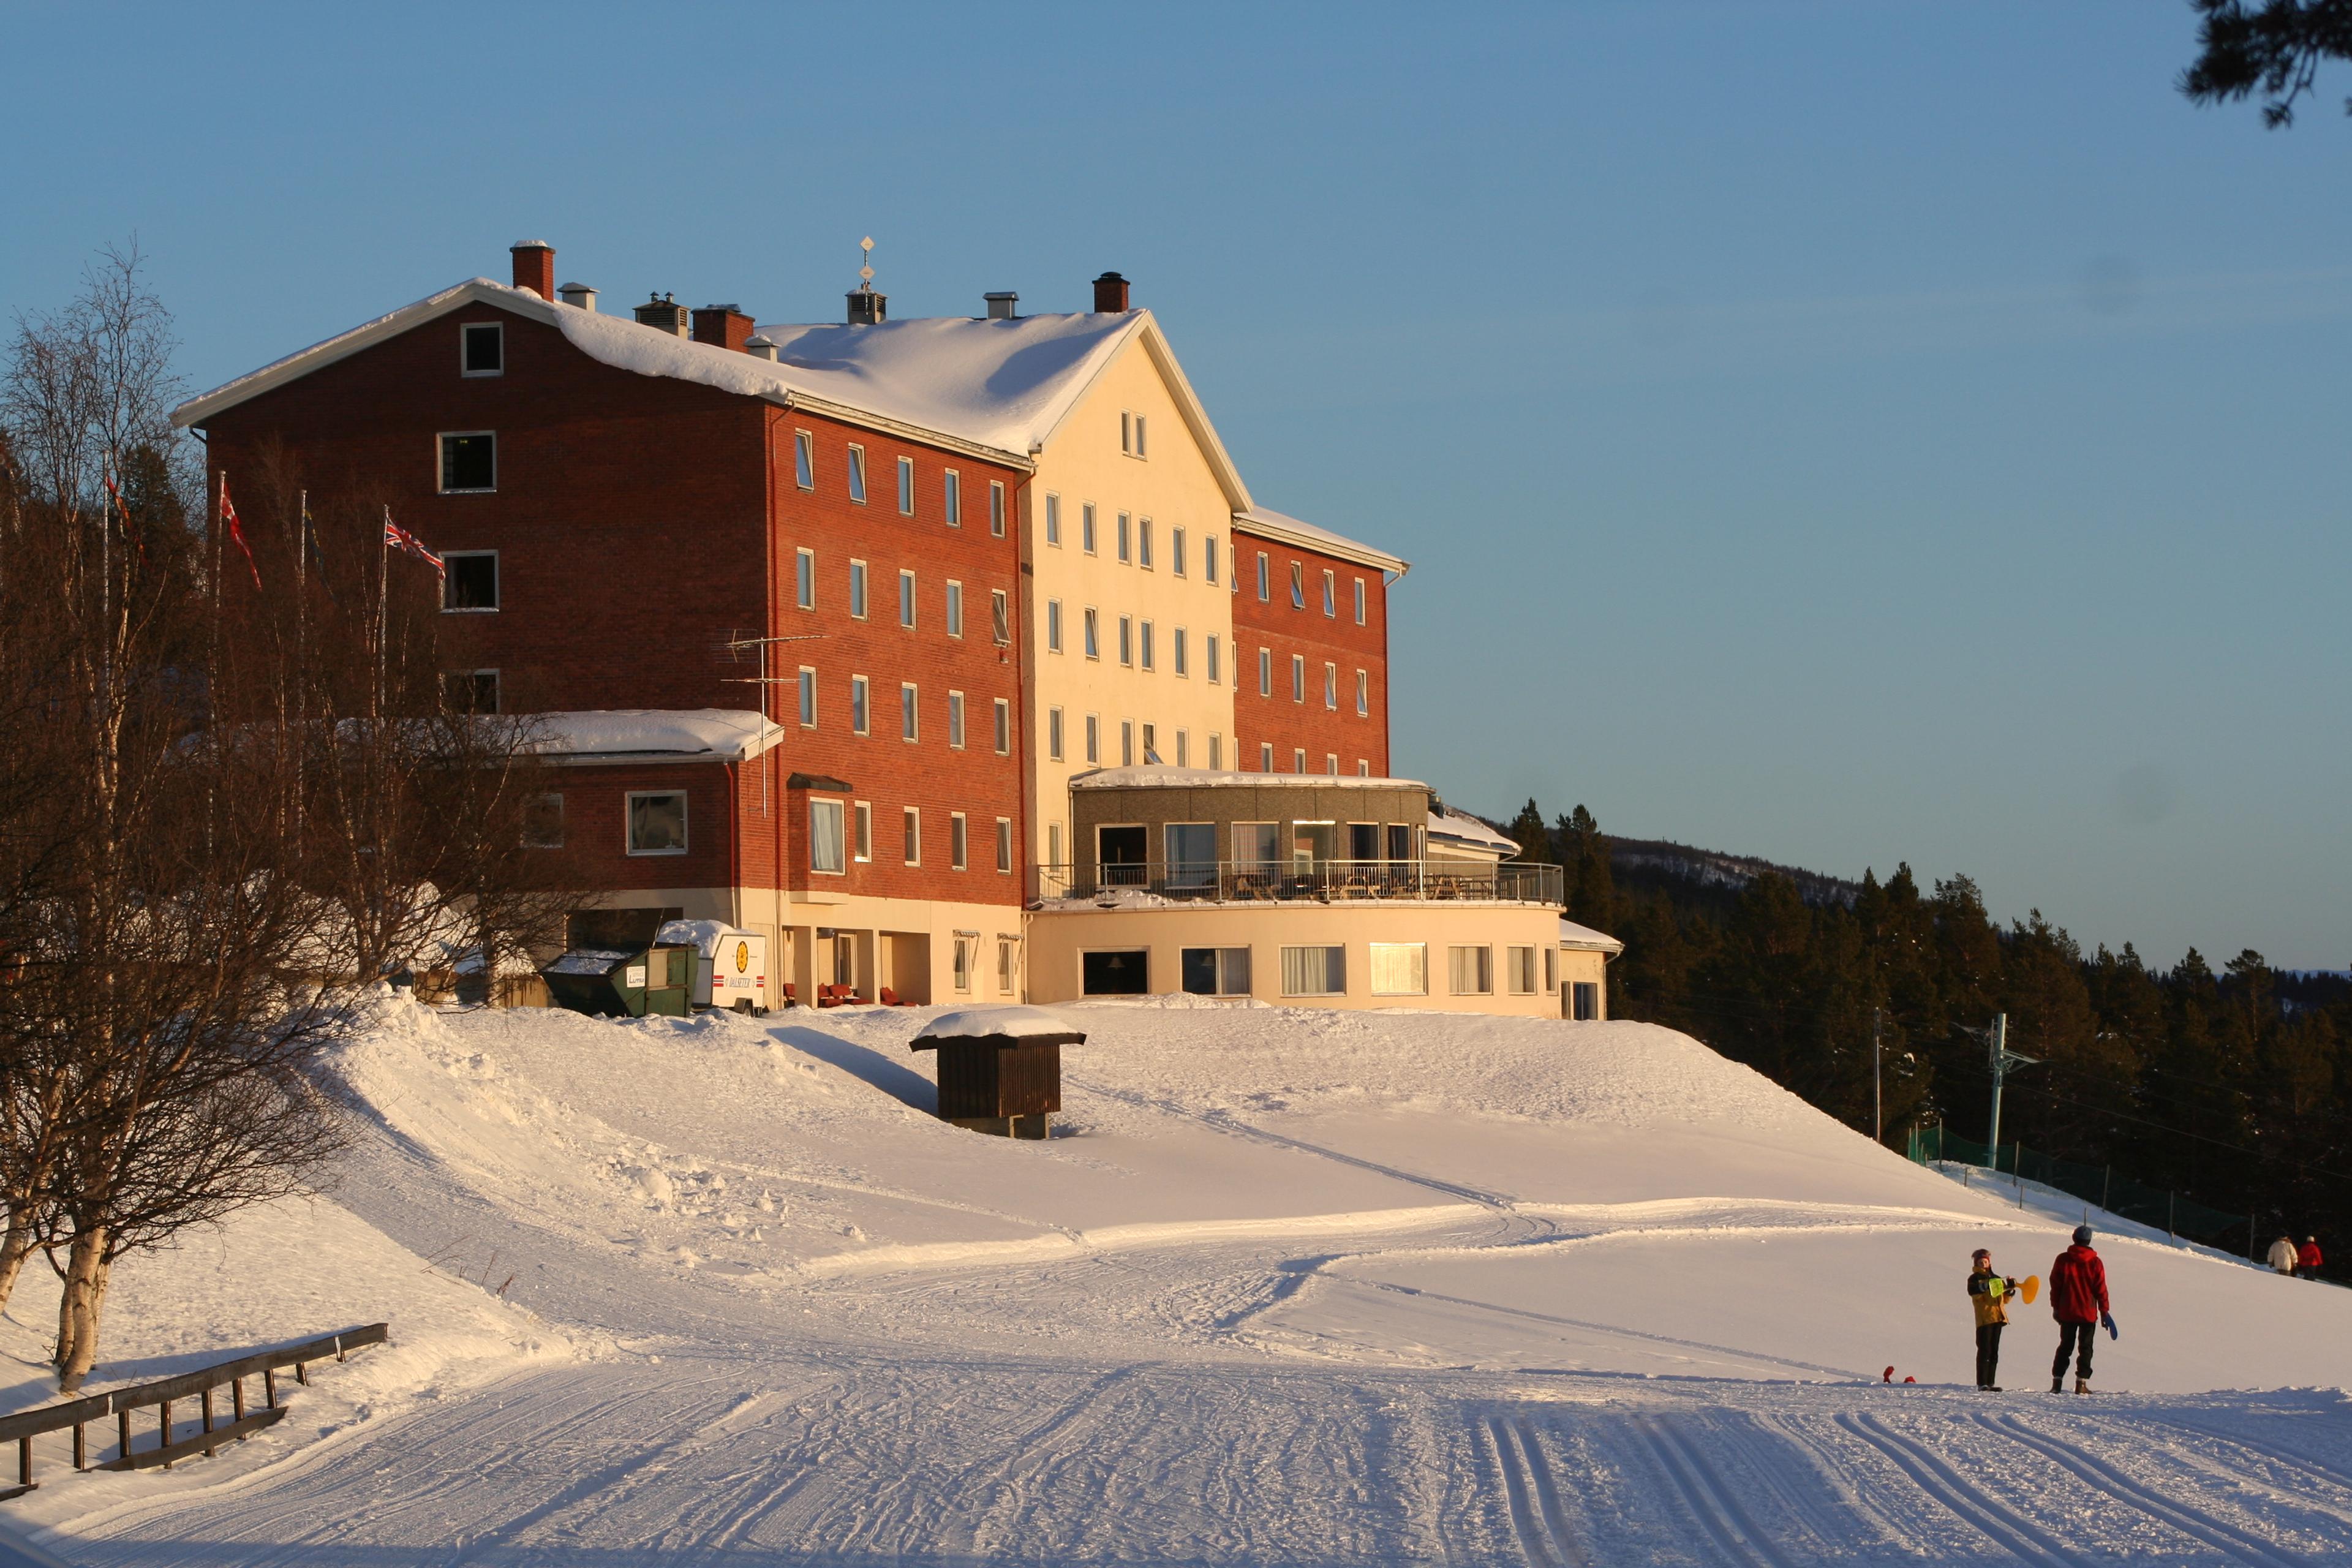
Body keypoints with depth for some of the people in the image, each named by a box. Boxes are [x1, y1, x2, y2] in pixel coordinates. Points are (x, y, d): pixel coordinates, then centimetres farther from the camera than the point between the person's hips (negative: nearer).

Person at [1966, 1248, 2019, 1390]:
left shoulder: (1996, 1278, 20)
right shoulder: (1974, 1279, 1)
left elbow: (2005, 1299, 20)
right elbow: (1975, 1292, -20)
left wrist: (2010, 1290, 2)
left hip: (1997, 1318, 7)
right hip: (1984, 1318, -7)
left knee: (1994, 1352, 8)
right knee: (1985, 1350, -10)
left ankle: (1990, 1382, 13)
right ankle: (1982, 1383, -9)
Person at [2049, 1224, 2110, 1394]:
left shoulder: (2063, 1260, -2)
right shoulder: (2095, 1262, -6)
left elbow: (2055, 1285, 2)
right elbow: (2101, 1289, -3)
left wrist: (2055, 1307, 11)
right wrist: (2104, 1311, 4)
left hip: (2067, 1312, 2)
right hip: (2089, 1313, -2)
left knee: (2065, 1347, 11)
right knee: (2085, 1348, 4)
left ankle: (2057, 1382, 4)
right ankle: (2081, 1383, -3)